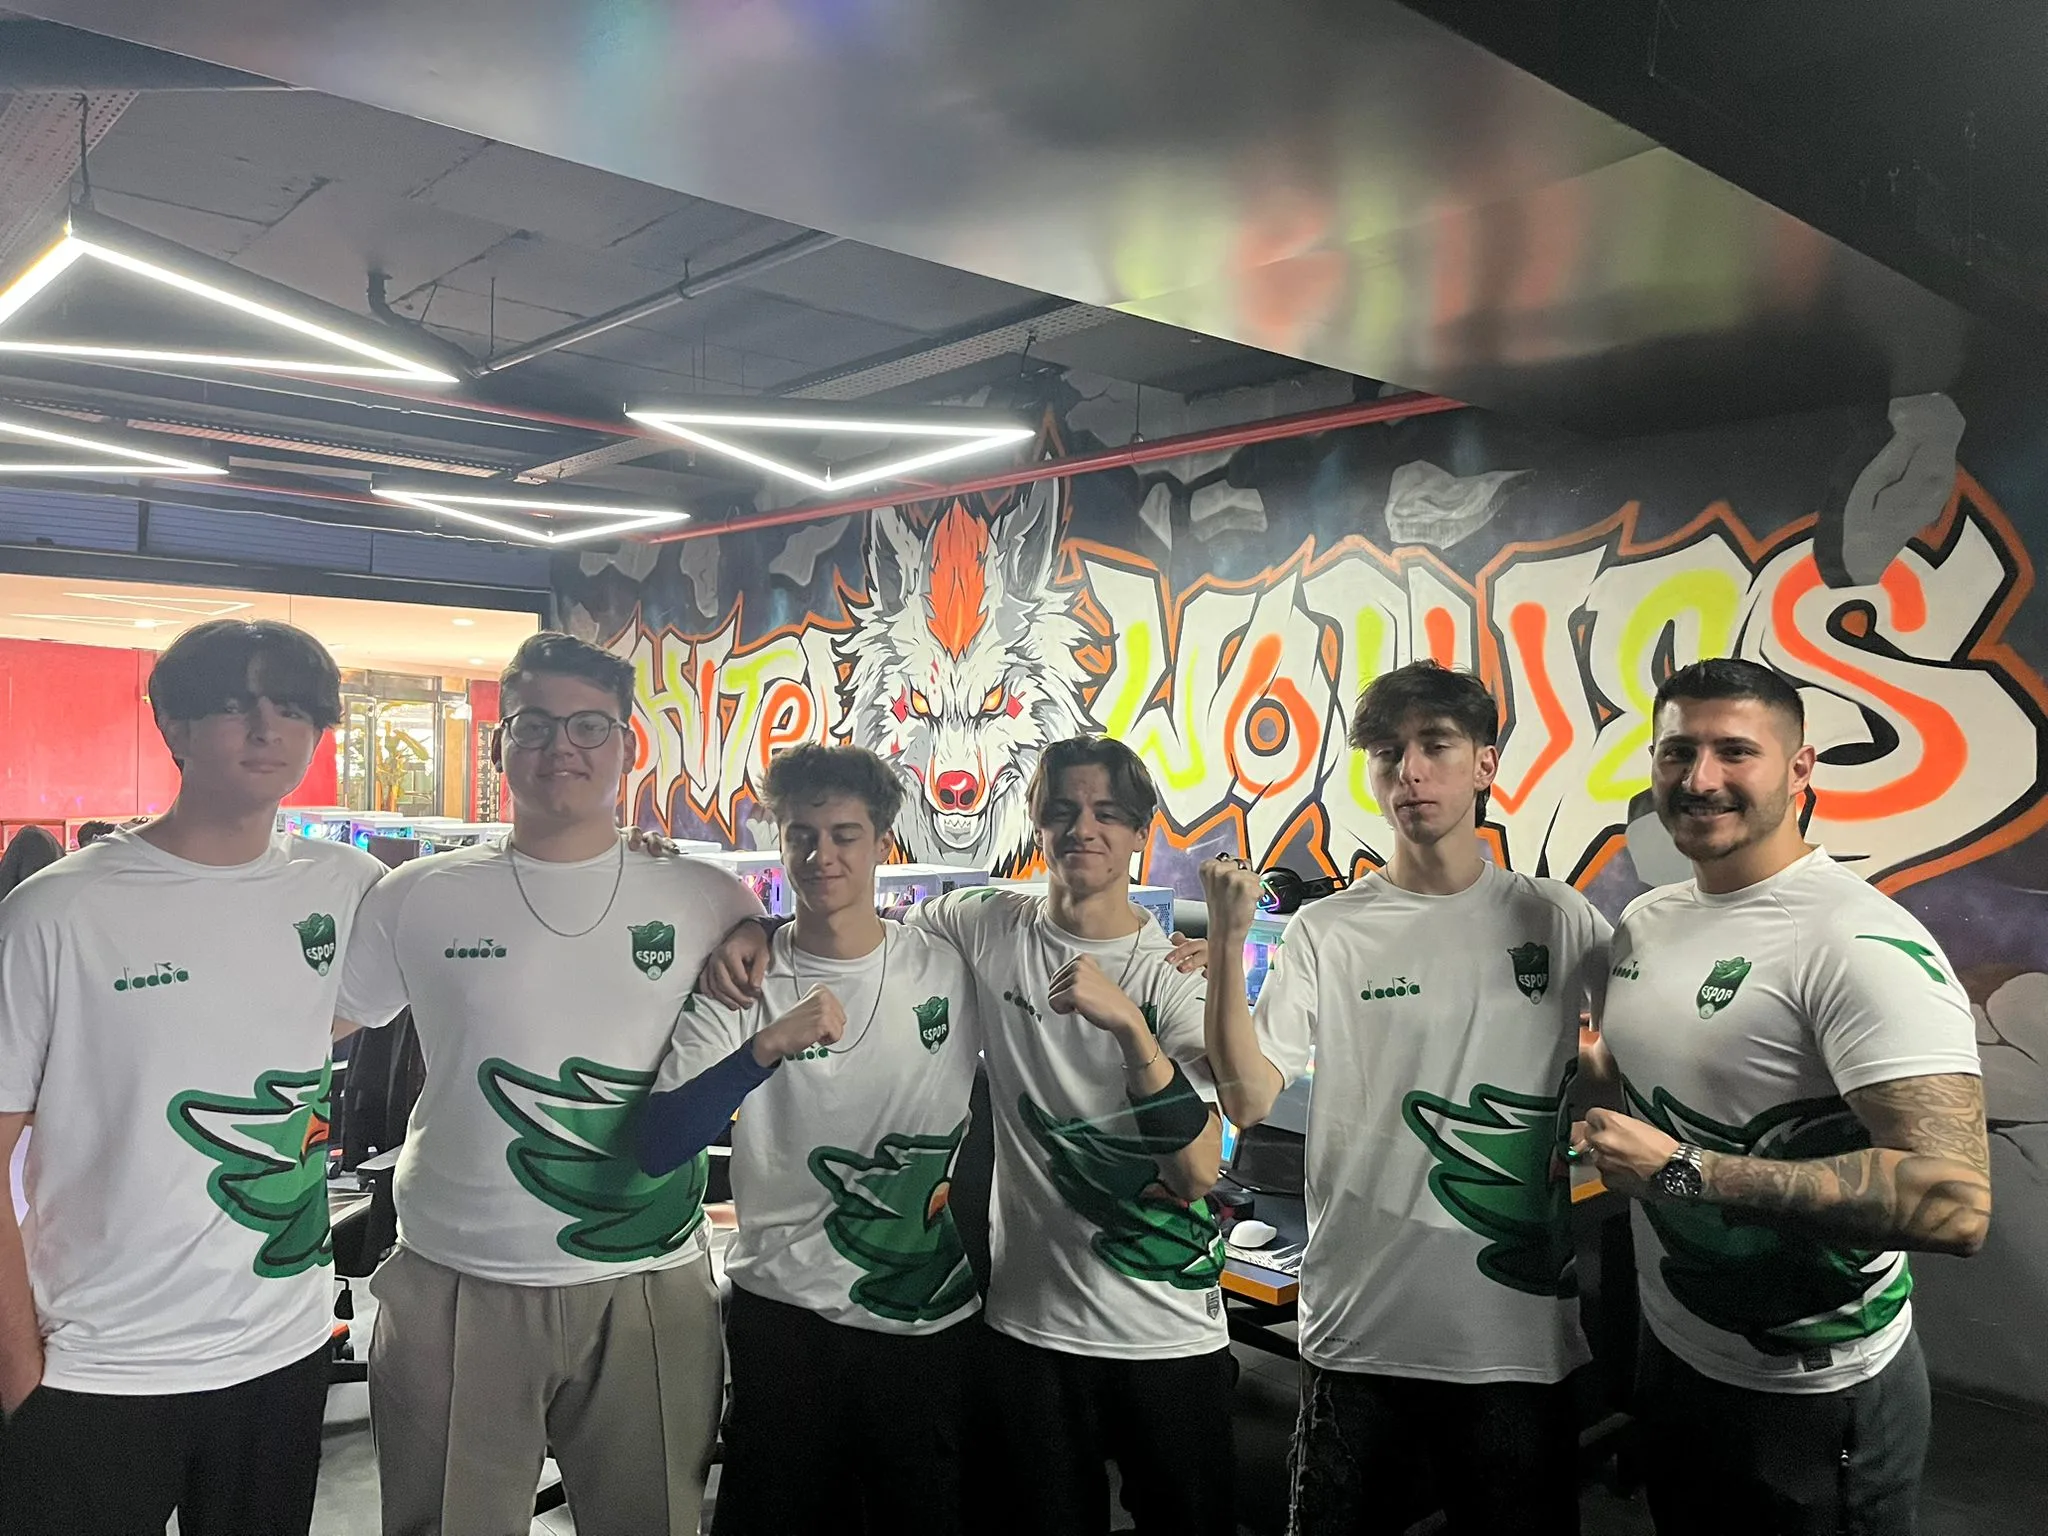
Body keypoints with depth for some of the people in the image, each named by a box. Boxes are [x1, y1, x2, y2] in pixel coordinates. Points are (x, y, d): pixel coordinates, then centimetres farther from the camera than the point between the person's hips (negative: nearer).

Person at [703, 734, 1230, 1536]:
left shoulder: (1178, 973, -8)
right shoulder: (985, 926, -3)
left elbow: (1198, 1173, -18)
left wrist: (1129, 1025, -31)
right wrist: (758, 929, -7)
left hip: (1168, 1331, -1)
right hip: (1029, 1319, 1)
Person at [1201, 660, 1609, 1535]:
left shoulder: (1559, 921, 0)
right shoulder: (1327, 932, -4)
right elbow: (1248, 1098, -13)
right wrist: (1229, 936, -20)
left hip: (1522, 1332, 1)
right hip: (1358, 1332, 0)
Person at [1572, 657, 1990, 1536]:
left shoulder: (1860, 944, -23)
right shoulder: (1647, 920, 2)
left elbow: (1953, 1203, -32)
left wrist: (1679, 1170, -30)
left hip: (1812, 1401, -7)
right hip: (1670, 1357, 7)